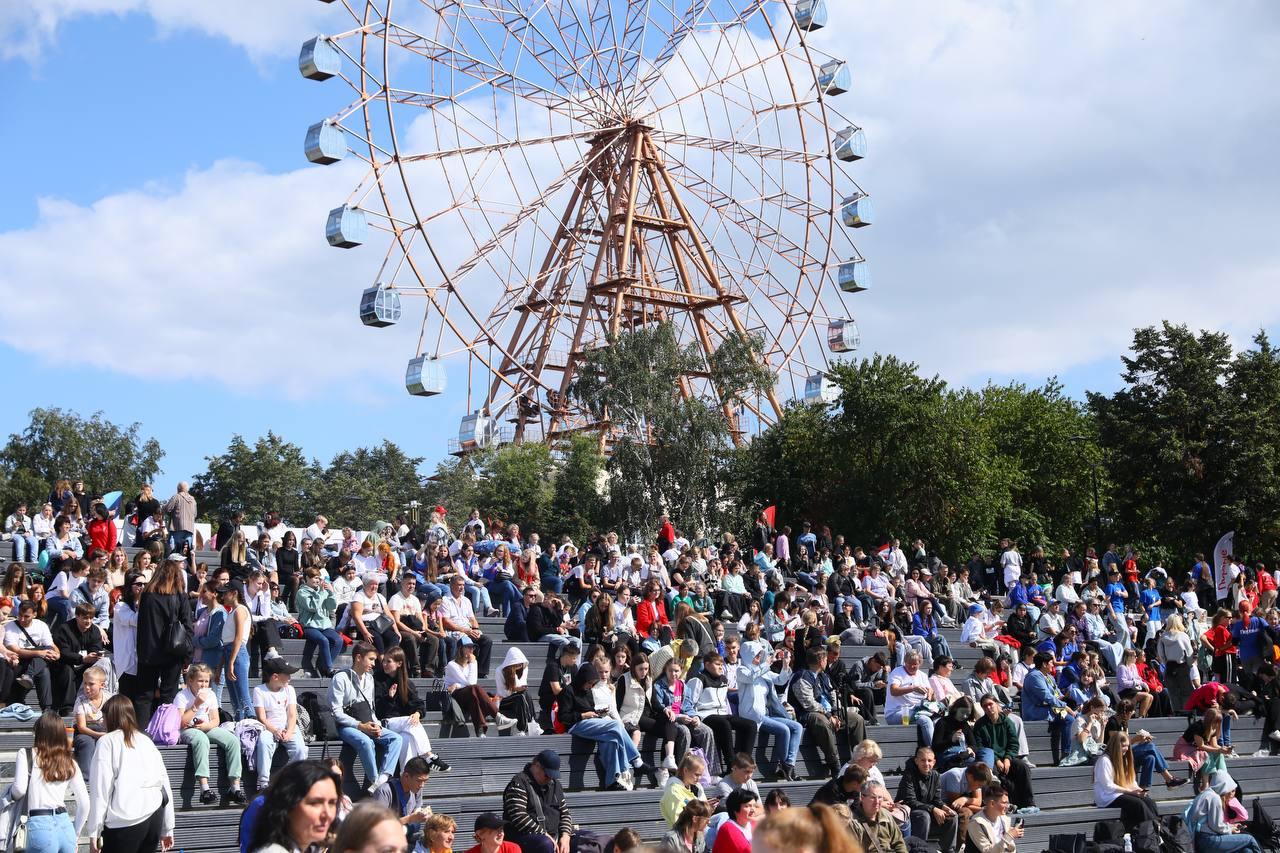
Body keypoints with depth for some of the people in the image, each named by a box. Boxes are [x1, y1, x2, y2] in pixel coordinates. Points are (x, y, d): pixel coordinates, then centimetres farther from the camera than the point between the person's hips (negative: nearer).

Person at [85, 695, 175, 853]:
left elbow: (101, 788, -4)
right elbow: (165, 783, 15)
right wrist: (167, 828, 20)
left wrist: (94, 832, -2)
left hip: (125, 820, -5)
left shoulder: (107, 741, 3)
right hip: (154, 816, 5)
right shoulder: (146, 740, 17)